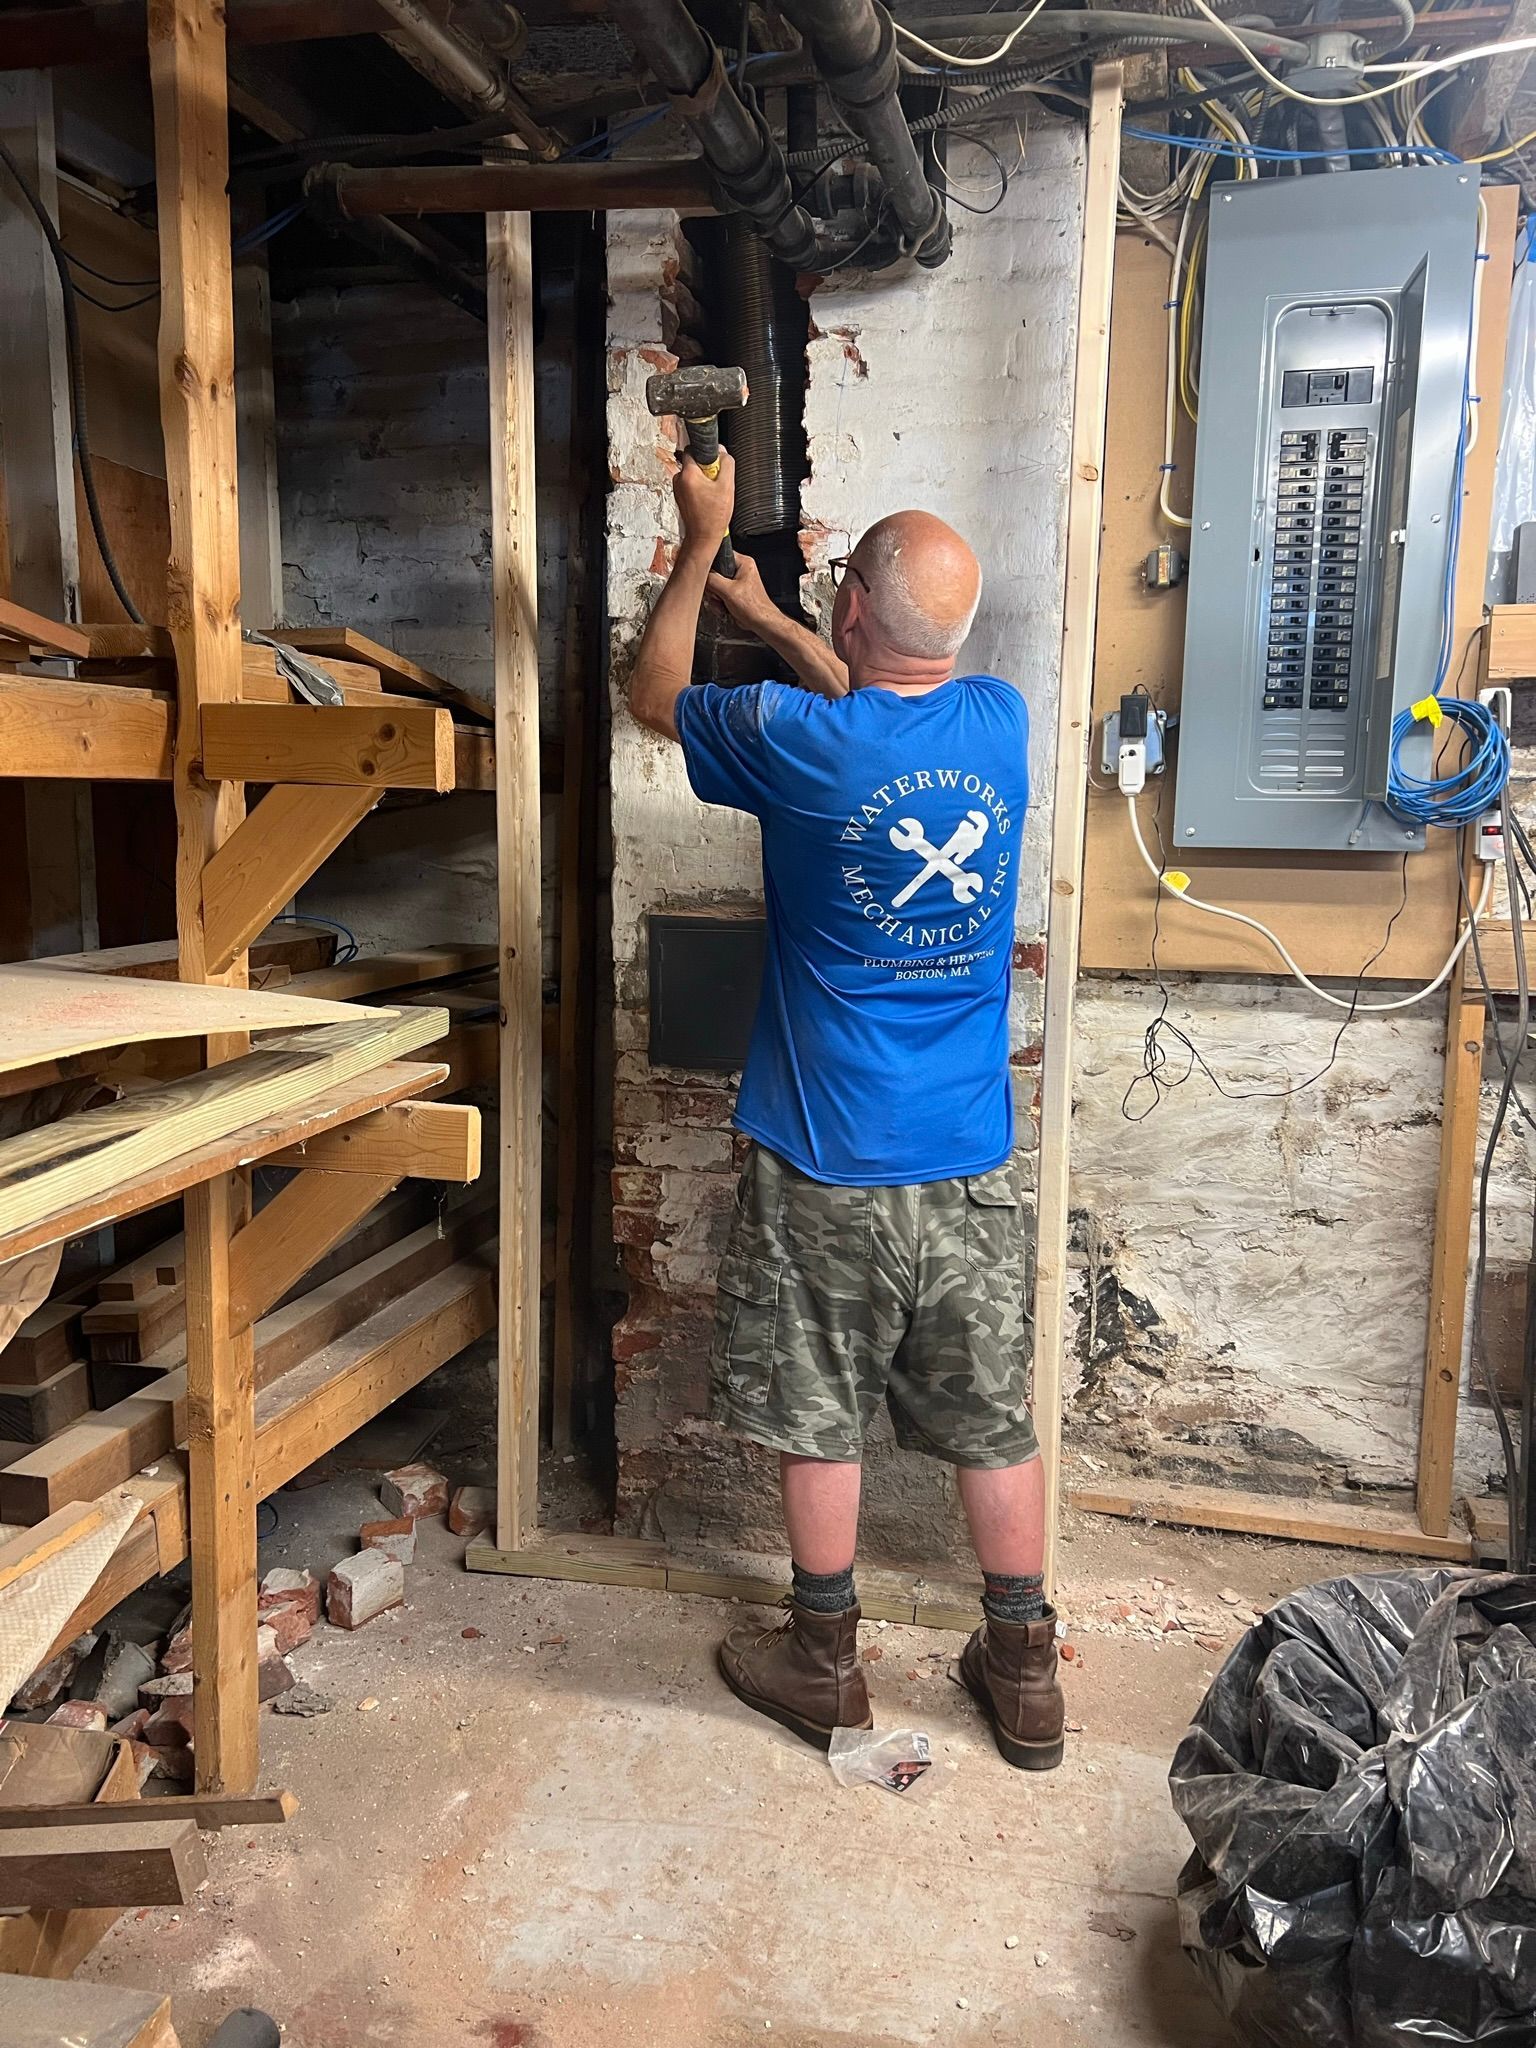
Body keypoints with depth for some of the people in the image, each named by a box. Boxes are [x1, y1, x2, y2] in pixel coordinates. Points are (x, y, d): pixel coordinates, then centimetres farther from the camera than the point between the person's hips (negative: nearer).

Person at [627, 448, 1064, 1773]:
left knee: (817, 1420, 14)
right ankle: (1025, 1675, 31)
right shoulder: (1003, 722, -2)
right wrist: (771, 623, 30)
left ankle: (825, 1665, 31)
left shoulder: (797, 743, -16)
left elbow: (654, 696, 5)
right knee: (994, 1419, 16)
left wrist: (702, 546, 16)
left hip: (827, 1165, -4)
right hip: (974, 1162, 4)